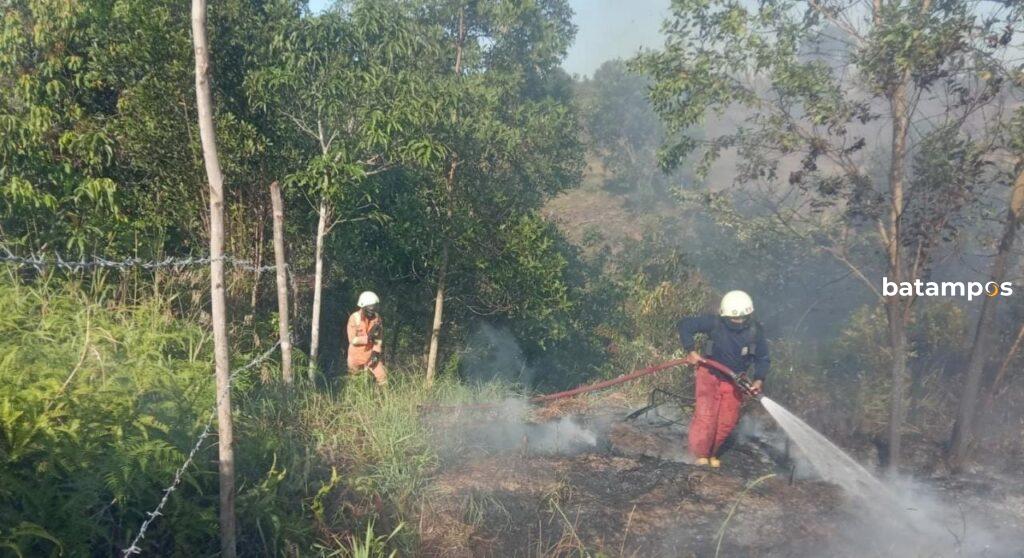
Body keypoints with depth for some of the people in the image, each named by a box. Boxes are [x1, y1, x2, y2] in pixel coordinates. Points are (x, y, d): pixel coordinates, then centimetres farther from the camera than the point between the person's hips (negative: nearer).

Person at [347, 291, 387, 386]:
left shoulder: (377, 317, -8)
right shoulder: (354, 318, -19)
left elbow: (379, 337, -2)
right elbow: (352, 340, -20)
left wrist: (376, 352, -13)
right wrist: (368, 337, -29)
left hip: (371, 354, 2)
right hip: (356, 355, -2)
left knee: (382, 376, -7)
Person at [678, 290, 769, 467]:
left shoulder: (755, 332, -16)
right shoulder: (714, 324, -23)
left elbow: (763, 359, -5)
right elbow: (686, 325, -15)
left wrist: (758, 379, -20)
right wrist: (691, 351, -22)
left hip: (734, 381, 3)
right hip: (710, 375, -3)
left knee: (728, 421, 9)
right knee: (705, 417, -7)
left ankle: (712, 453, 32)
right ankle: (700, 453, 16)